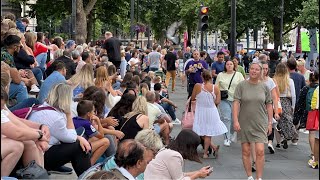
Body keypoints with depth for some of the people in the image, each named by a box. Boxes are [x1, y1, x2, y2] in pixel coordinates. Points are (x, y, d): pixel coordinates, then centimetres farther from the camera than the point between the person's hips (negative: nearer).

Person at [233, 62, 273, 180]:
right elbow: (236, 103, -5)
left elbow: (269, 105, 8)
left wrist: (270, 123, 6)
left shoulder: (264, 87, 5)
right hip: (244, 124, 0)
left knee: (260, 151, -8)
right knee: (246, 151, 5)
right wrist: (235, 120, -13)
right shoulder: (241, 86, -1)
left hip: (260, 124, 0)